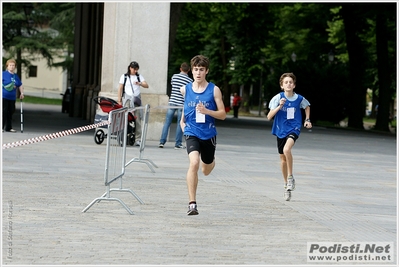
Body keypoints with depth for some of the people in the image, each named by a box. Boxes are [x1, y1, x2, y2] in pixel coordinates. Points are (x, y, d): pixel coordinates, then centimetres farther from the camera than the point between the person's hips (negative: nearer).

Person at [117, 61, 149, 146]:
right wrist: (119, 100, 1)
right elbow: (120, 89, 8)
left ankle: (138, 139, -3)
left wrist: (140, 83, -16)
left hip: (136, 99, 2)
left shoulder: (139, 76, 13)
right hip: (127, 98, -2)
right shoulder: (124, 76, 8)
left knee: (137, 119, -3)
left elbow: (146, 85, 4)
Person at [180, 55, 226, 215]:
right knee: (194, 163, -26)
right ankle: (192, 204, -24)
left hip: (208, 134, 1)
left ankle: (208, 162, 58)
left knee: (206, 171, 17)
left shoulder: (214, 90, -5)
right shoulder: (185, 89, 1)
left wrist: (206, 111, -19)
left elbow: (223, 114, -5)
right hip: (191, 133, -1)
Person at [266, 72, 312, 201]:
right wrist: (279, 106, -26)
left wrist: (307, 120, 11)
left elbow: (307, 106, 20)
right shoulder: (278, 98, -10)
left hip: (294, 129, -2)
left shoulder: (299, 99, -5)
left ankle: (290, 177, -13)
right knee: (283, 158, 13)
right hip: (280, 130, 2)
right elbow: (269, 117, -14)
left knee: (287, 149, -31)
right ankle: (286, 184, 32)